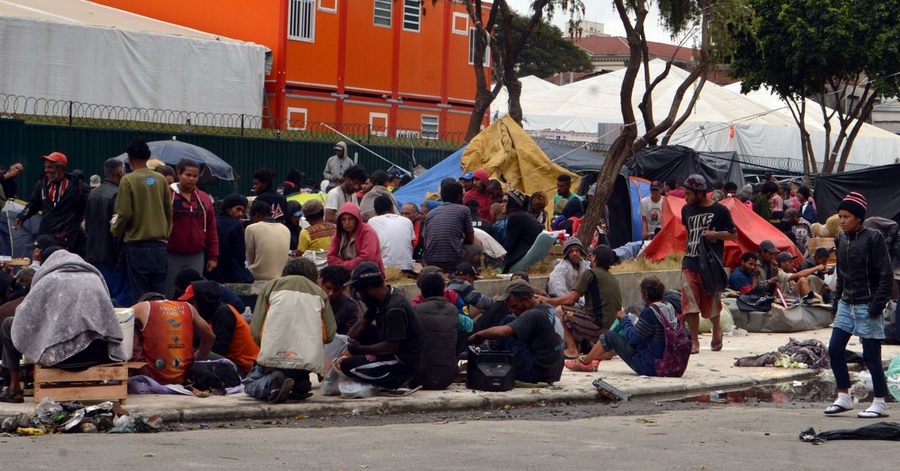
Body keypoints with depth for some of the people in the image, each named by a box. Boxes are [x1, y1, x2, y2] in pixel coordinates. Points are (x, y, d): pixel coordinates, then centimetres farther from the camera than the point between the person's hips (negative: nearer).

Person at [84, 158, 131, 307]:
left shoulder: (93, 194, 12)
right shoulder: (117, 195, -14)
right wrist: (122, 259, -15)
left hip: (93, 257, 8)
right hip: (112, 258, -8)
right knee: (122, 300, -7)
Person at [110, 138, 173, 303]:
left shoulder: (128, 180, -9)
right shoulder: (160, 180, 3)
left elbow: (124, 214, -11)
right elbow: (169, 210, 7)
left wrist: (115, 230, 9)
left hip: (138, 244, -4)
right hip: (160, 243, 4)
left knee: (140, 294, 0)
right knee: (159, 292, 9)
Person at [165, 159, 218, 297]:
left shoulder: (204, 199, 10)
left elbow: (211, 230, 13)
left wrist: (213, 256, 9)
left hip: (196, 258, 4)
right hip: (172, 256, -4)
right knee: (170, 296, 0)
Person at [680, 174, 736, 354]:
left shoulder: (719, 211, -5)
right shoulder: (687, 209, 9)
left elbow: (733, 235, -1)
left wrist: (714, 234, -16)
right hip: (690, 264, 3)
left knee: (712, 303, 9)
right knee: (689, 304, -8)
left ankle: (717, 330, 38)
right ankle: (694, 342, -3)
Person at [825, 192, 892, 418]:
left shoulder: (873, 238, -12)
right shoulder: (840, 238, 8)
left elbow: (886, 274, -12)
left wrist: (877, 304, -17)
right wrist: (836, 301, 13)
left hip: (867, 306, -7)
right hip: (847, 305, 7)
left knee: (871, 355, -3)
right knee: (835, 350, 3)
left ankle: (879, 404, 6)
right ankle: (843, 397, 14)